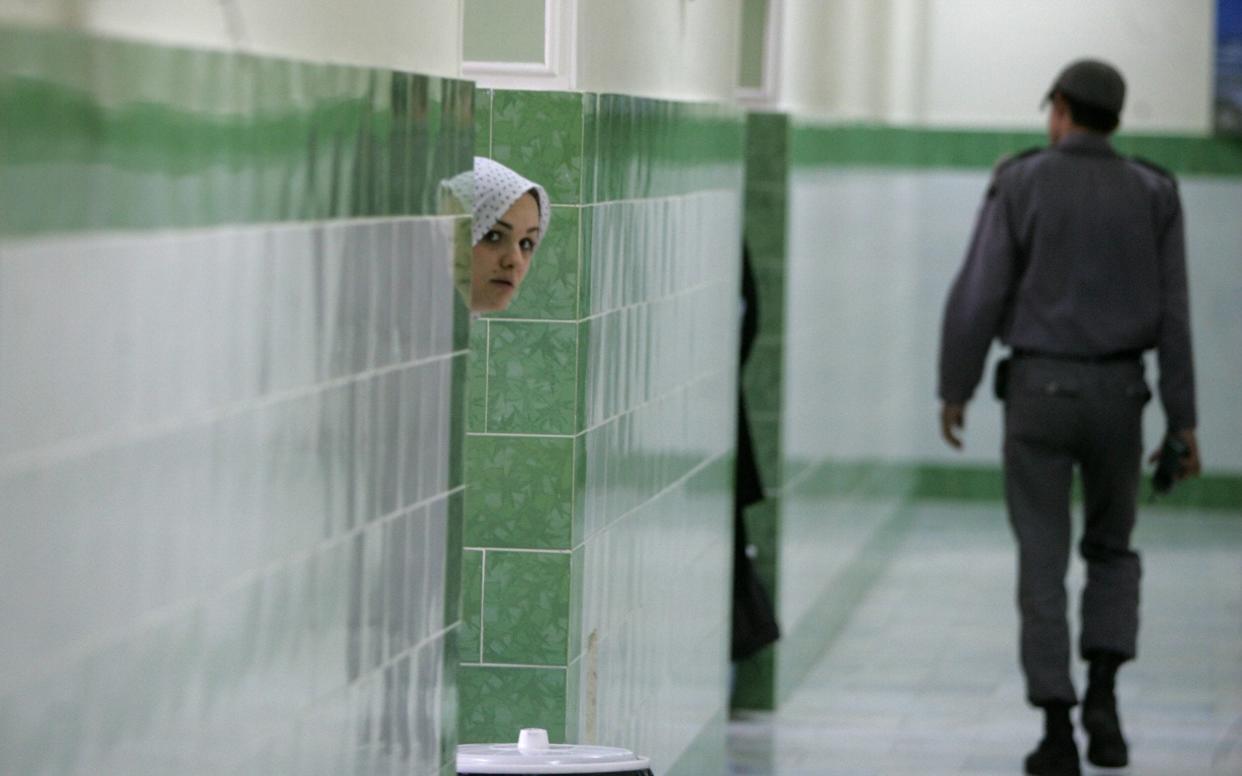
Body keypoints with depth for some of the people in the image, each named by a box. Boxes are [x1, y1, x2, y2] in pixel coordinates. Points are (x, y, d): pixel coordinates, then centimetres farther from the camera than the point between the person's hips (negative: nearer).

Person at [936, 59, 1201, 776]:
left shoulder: (1020, 184, -5)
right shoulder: (1154, 194, 2)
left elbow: (979, 294, -8)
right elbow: (1174, 314, -1)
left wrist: (955, 389, 4)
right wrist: (1183, 422, 2)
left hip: (1039, 392, -2)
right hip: (1117, 393, 2)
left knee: (1043, 563, 3)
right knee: (1112, 550, 20)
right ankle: (1102, 695, 3)